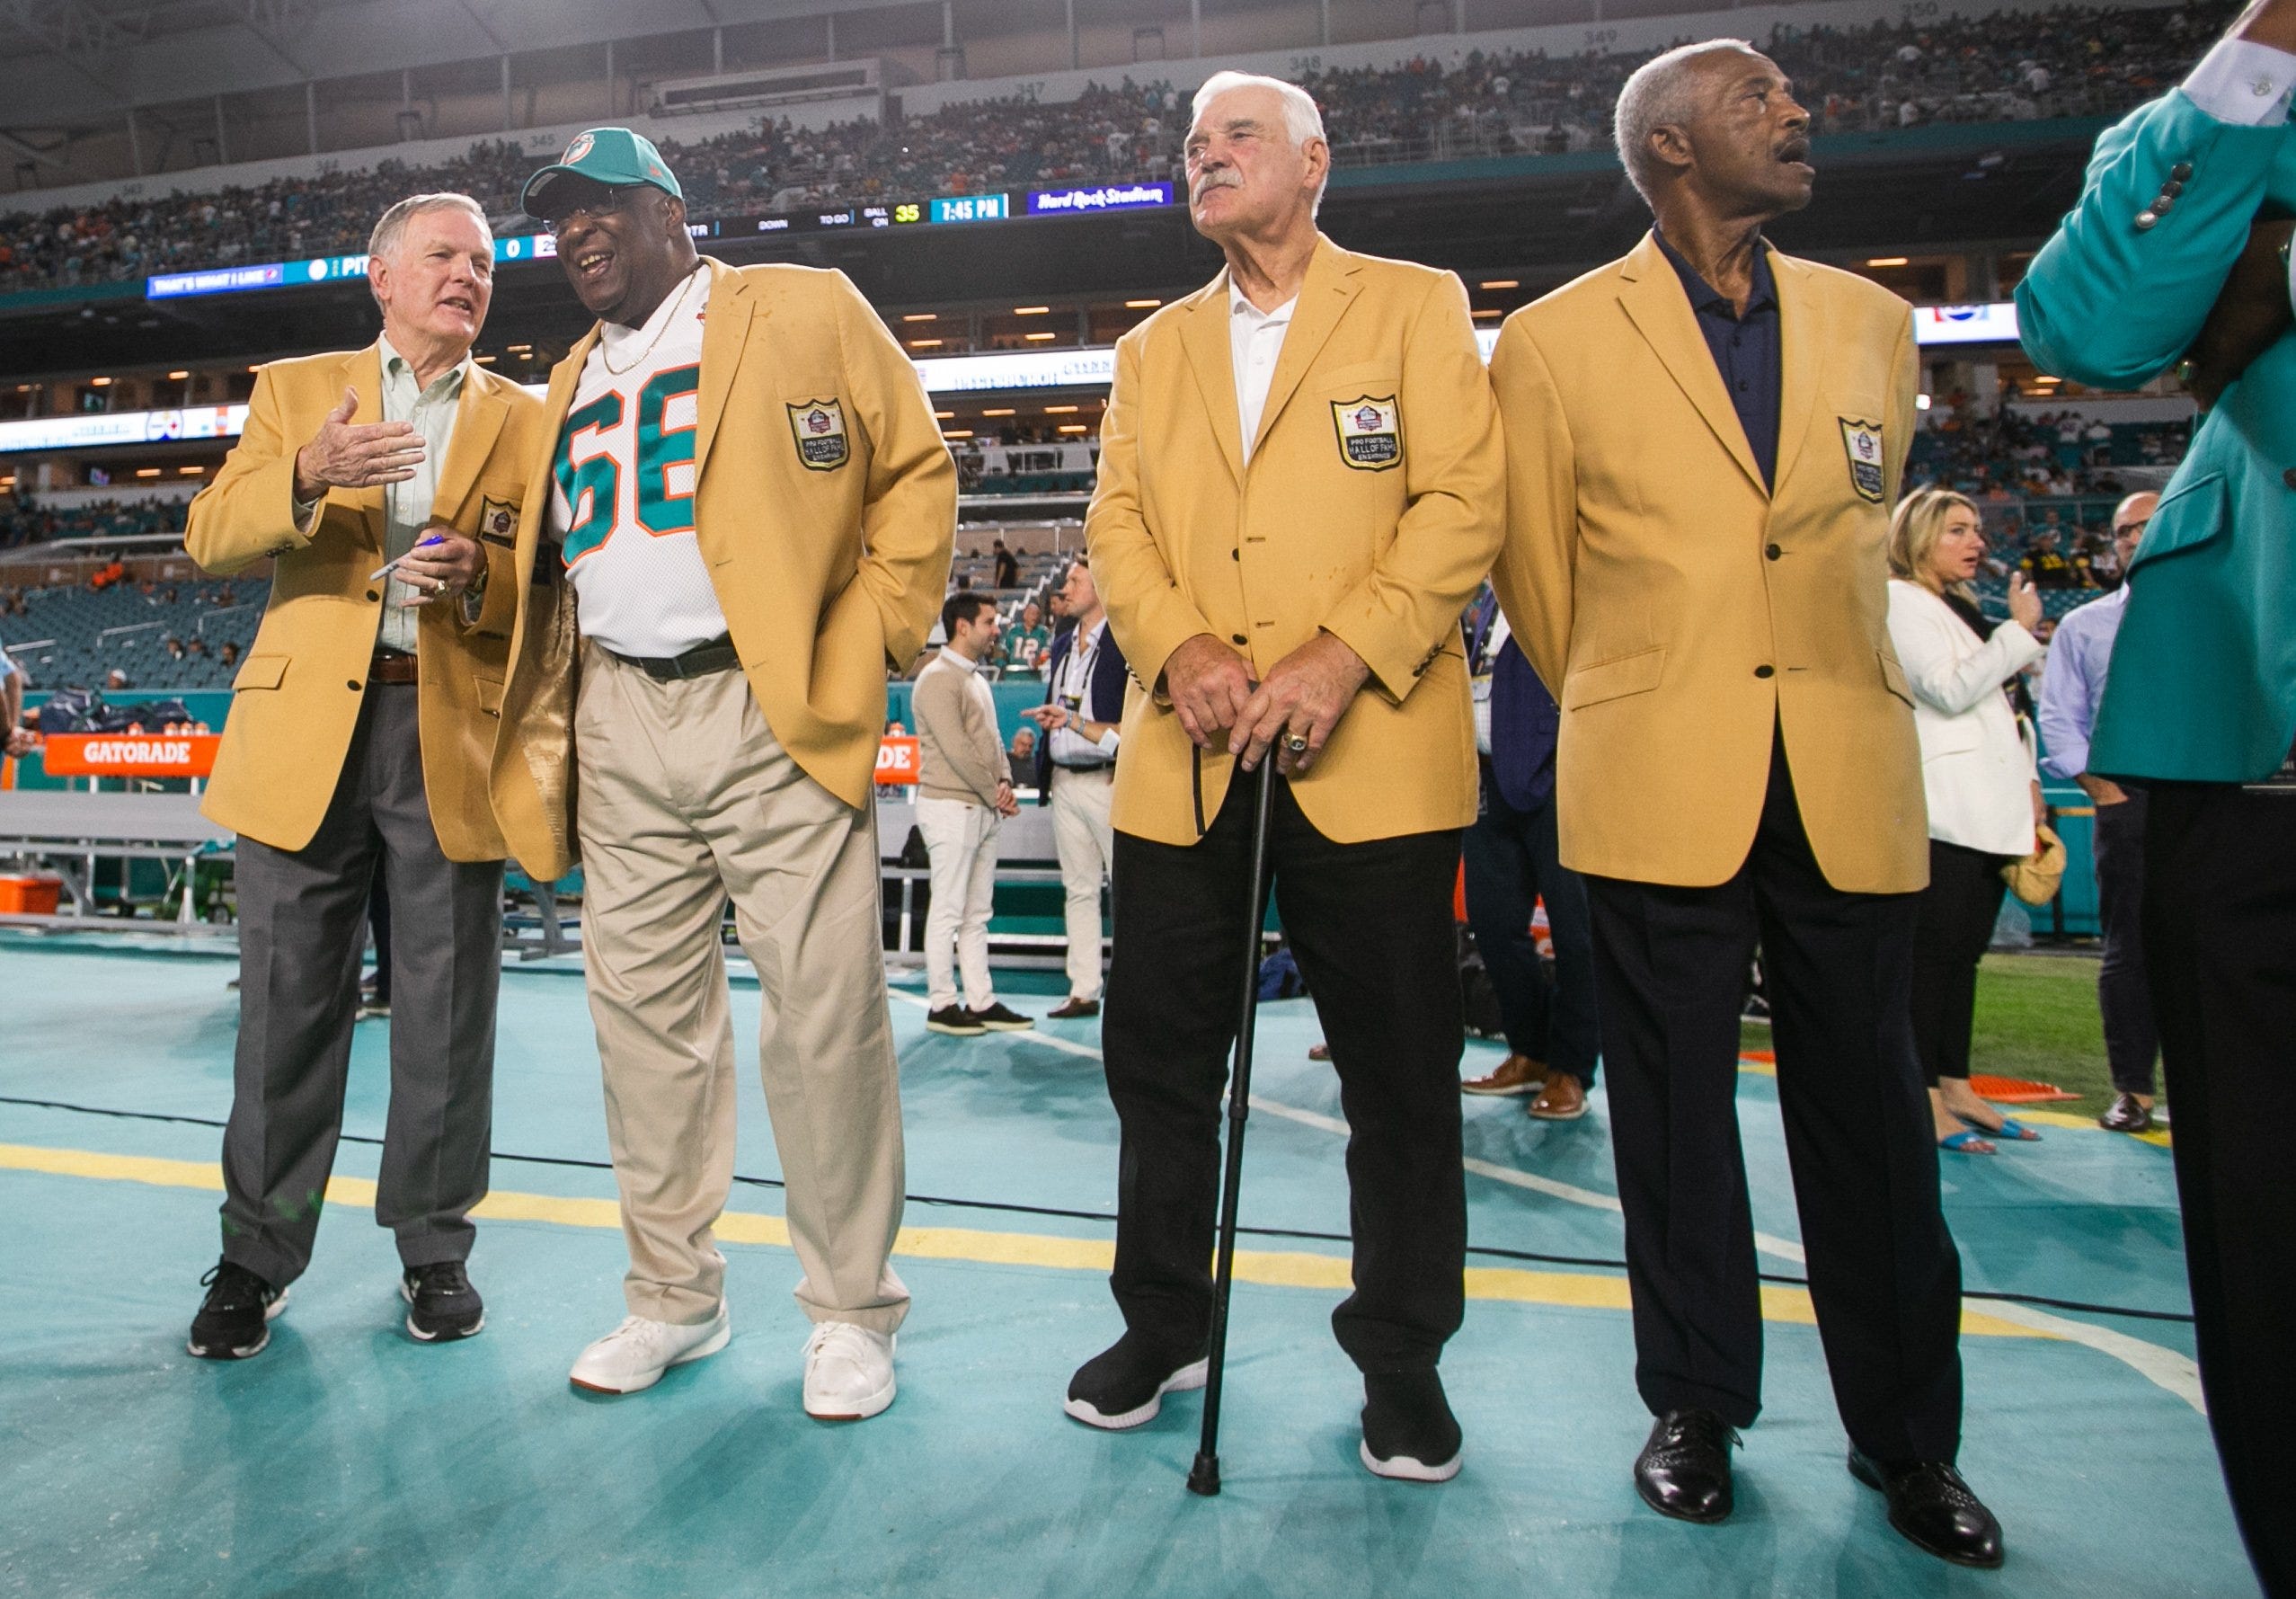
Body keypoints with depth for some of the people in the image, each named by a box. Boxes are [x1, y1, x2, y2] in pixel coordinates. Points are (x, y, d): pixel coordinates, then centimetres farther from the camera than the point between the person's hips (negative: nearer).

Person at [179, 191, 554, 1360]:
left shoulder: (526, 421, 12)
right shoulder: (295, 390, 14)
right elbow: (210, 538, 3)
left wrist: (480, 575, -15)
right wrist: (307, 477, -15)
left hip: (455, 736, 0)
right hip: (306, 728, 1)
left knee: (446, 1008, 4)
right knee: (288, 1000, 4)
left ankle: (435, 1249, 19)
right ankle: (257, 1255, 19)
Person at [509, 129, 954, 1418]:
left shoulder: (805, 310, 5)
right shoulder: (574, 381, 23)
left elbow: (917, 465, 2)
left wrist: (873, 637, -7)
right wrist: (543, 713, 12)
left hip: (776, 716, -6)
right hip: (621, 729, 6)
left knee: (824, 1014, -4)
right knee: (646, 1015, 9)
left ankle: (854, 1312, 11)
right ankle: (675, 1296, 25)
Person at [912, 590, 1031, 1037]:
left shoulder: (976, 678, 17)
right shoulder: (938, 679, -12)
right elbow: (957, 749, -17)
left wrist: (1004, 781, 0)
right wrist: (994, 794, -11)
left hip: (983, 808, 9)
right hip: (950, 806, -9)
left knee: (977, 913, 11)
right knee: (948, 911, -3)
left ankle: (981, 1002, 16)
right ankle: (941, 1004, 5)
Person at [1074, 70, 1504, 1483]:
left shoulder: (1416, 306, 7)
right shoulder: (1154, 348, 19)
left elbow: (1464, 502, -4)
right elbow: (1117, 521, 10)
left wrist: (1343, 656, -16)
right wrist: (1179, 646, -11)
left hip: (1373, 756, -3)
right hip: (1185, 762, 4)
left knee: (1401, 1075, 4)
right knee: (1158, 1054, 9)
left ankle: (1402, 1355, 23)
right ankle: (1163, 1327, 28)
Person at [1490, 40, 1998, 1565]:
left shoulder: (1872, 323, 12)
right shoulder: (1556, 339, 1)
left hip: (1853, 778, 3)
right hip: (1661, 786, -2)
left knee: (1872, 1108, 8)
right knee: (1676, 1107, 6)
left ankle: (1908, 1436, 26)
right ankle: (1696, 1407, 24)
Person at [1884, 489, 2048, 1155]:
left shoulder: (1962, 608, 23)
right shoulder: (1900, 601, -4)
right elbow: (1951, 689, -16)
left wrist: (2025, 779, 18)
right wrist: (2020, 630, -11)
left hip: (1989, 810, 9)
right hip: (1944, 809, -9)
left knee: (1963, 952, 9)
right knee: (1931, 953, -9)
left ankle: (1956, 1087, 14)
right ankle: (1923, 1099, -7)